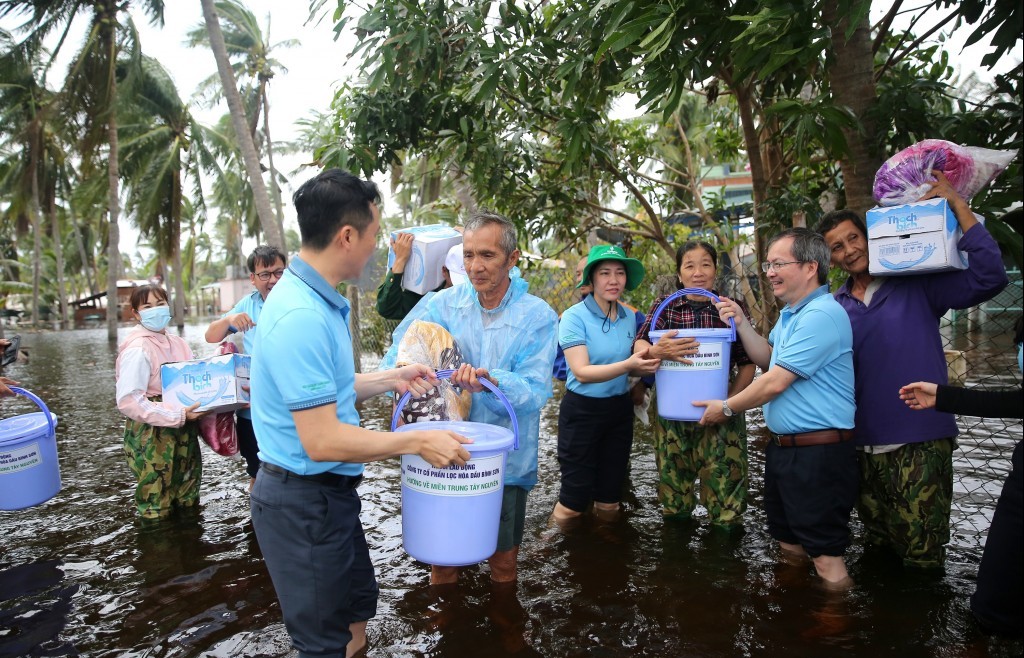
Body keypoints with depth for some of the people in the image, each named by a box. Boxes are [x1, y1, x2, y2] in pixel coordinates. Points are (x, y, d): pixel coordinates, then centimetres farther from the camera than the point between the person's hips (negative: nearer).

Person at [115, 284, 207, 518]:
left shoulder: (178, 344, 8)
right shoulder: (138, 349, -16)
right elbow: (128, 401, -24)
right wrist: (179, 416, -24)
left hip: (183, 435, 8)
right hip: (152, 439, -7)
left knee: (189, 504, 19)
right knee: (156, 514, 4)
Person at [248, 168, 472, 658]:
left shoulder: (314, 298, 4)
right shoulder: (303, 317, -28)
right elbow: (322, 442, -29)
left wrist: (390, 379, 11)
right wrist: (416, 441, -21)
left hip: (330, 492, 10)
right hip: (303, 502, -10)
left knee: (358, 605, 26)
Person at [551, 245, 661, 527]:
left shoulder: (629, 317, 3)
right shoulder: (574, 316, -14)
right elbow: (582, 372, -21)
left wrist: (648, 365, -8)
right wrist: (627, 365, -33)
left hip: (620, 409, 5)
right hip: (582, 411, -5)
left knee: (609, 501, 15)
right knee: (574, 502, 2)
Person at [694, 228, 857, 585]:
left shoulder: (821, 315, -21)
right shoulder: (791, 312, 12)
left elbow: (775, 382, -21)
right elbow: (768, 360, 19)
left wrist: (727, 408, -7)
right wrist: (741, 324, 4)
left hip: (818, 454, -10)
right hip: (784, 448, 10)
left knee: (825, 557, 0)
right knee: (788, 545, 22)